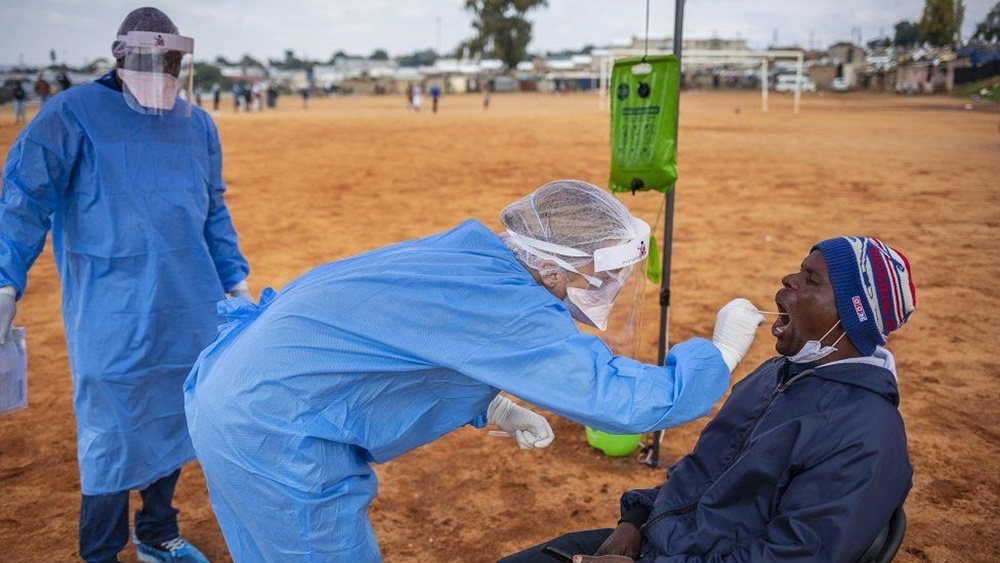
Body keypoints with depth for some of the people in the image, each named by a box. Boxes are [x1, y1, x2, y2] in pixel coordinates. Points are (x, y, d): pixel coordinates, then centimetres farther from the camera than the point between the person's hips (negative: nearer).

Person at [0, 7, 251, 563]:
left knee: (173, 418, 14)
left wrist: (233, 278, 12)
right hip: (112, 312, -5)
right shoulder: (74, 114, -4)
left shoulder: (199, 125, 11)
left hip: (186, 309, 5)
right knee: (113, 433, 0)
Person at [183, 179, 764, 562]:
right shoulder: (508, 308, -25)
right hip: (274, 436, -9)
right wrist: (722, 351, -7)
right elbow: (628, 397, -23)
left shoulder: (471, 257, 2)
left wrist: (495, 407, 9)